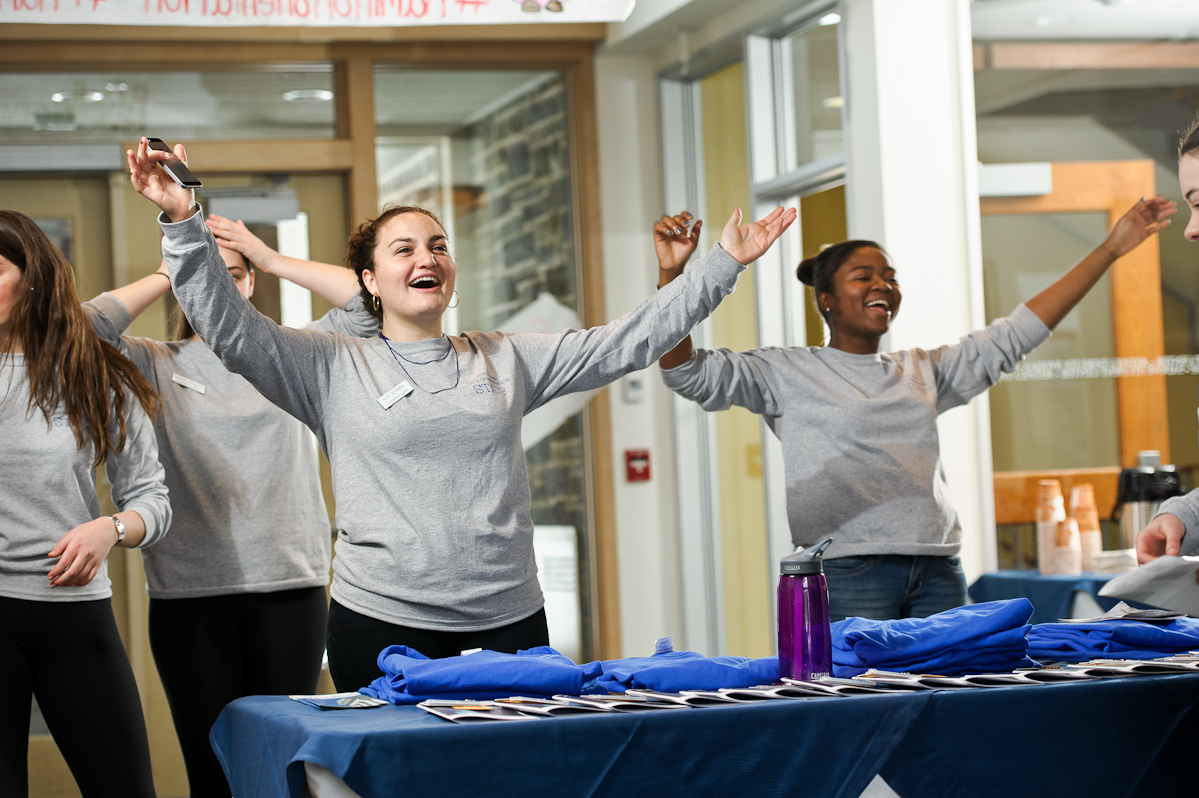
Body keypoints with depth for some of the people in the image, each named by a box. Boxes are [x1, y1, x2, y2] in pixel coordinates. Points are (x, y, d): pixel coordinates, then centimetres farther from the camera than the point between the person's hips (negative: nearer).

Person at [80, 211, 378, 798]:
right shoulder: (155, 366, 8)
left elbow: (370, 301, 2)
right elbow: (86, 326, -9)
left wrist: (272, 259, 4)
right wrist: (168, 274, 2)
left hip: (291, 588, 1)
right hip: (188, 593, -1)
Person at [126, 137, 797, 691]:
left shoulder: (507, 360, 12)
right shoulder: (334, 365, 4)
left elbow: (626, 342, 12)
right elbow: (230, 327, -6)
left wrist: (725, 264, 10)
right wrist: (184, 222, -17)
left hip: (509, 621, 3)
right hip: (383, 627, -3)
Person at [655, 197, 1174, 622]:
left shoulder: (923, 371, 22)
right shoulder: (789, 372, 7)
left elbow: (1015, 334, 21)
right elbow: (689, 372, -2)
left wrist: (1111, 248, 19)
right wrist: (672, 275, -17)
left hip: (937, 574, 5)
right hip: (846, 576, -5)